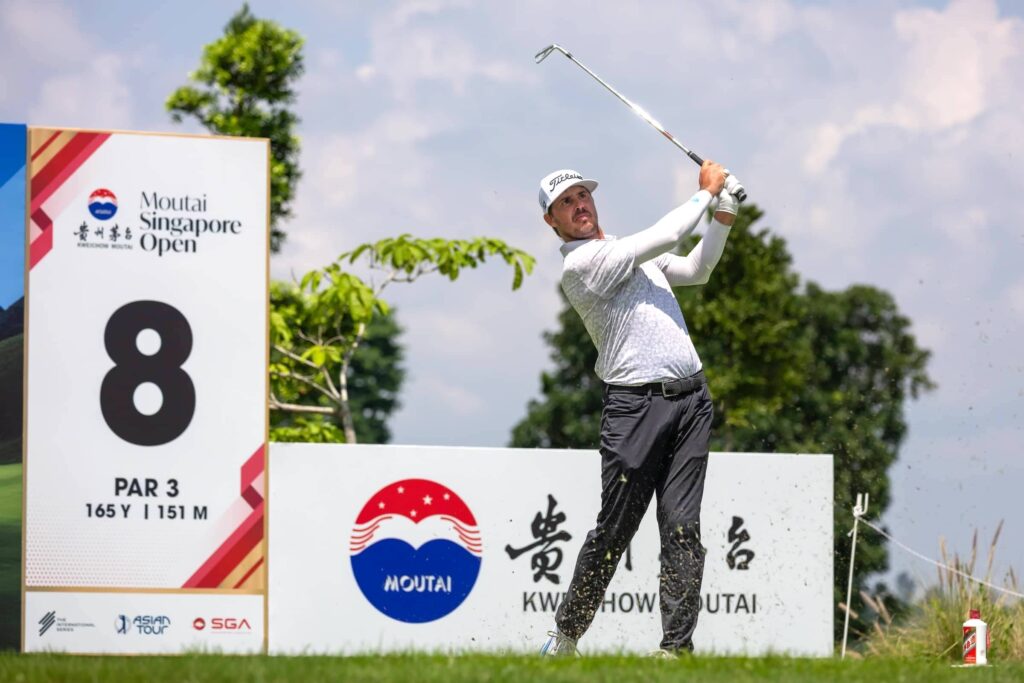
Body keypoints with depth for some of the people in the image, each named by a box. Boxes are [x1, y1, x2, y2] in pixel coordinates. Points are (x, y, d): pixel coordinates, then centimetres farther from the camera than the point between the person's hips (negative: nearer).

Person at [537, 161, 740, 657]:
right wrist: (706, 192, -1)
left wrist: (723, 216, 12)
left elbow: (695, 270, 27)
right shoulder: (580, 264, -7)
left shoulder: (632, 252, 21)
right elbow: (664, 238, -12)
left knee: (683, 529, -2)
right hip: (636, 406, -6)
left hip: (691, 398, 7)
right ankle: (565, 637, 13)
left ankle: (677, 645, -3)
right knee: (614, 531, -2)